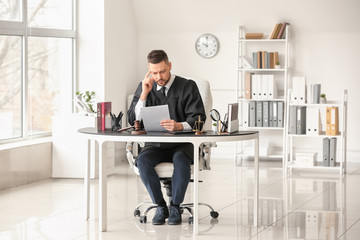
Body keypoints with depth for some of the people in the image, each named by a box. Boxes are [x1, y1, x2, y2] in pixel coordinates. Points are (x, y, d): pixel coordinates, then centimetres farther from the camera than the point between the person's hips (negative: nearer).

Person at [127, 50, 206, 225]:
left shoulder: (188, 87, -2)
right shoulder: (144, 88, 7)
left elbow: (198, 119, -9)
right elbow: (133, 120, 0)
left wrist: (179, 126, -30)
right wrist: (144, 94, -11)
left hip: (181, 144, -2)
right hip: (155, 145, 2)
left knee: (181, 161, -36)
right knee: (142, 161, -31)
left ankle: (175, 207, -16)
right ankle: (160, 206, -14)